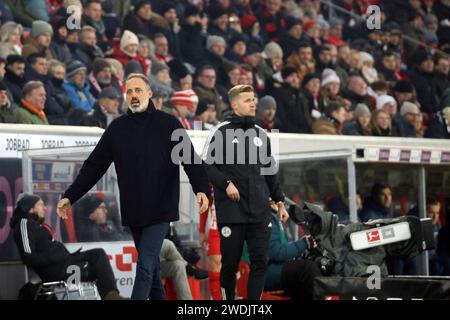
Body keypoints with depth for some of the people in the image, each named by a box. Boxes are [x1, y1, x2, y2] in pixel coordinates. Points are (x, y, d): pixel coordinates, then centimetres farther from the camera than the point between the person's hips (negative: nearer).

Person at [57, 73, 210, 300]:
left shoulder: (169, 124, -2)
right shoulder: (117, 127, 7)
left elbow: (190, 159, -9)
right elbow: (94, 166, 8)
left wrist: (201, 189, -25)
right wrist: (70, 196, 3)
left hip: (160, 211, -4)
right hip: (133, 212, 4)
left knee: (146, 265, -12)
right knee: (151, 266, 13)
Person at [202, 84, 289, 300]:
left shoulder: (261, 134, 15)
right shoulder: (221, 132, -1)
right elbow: (206, 165, -5)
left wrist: (280, 201, 16)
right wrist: (226, 184, -17)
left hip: (260, 212, 4)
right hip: (231, 211, -4)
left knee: (260, 262, -1)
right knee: (230, 264, 2)